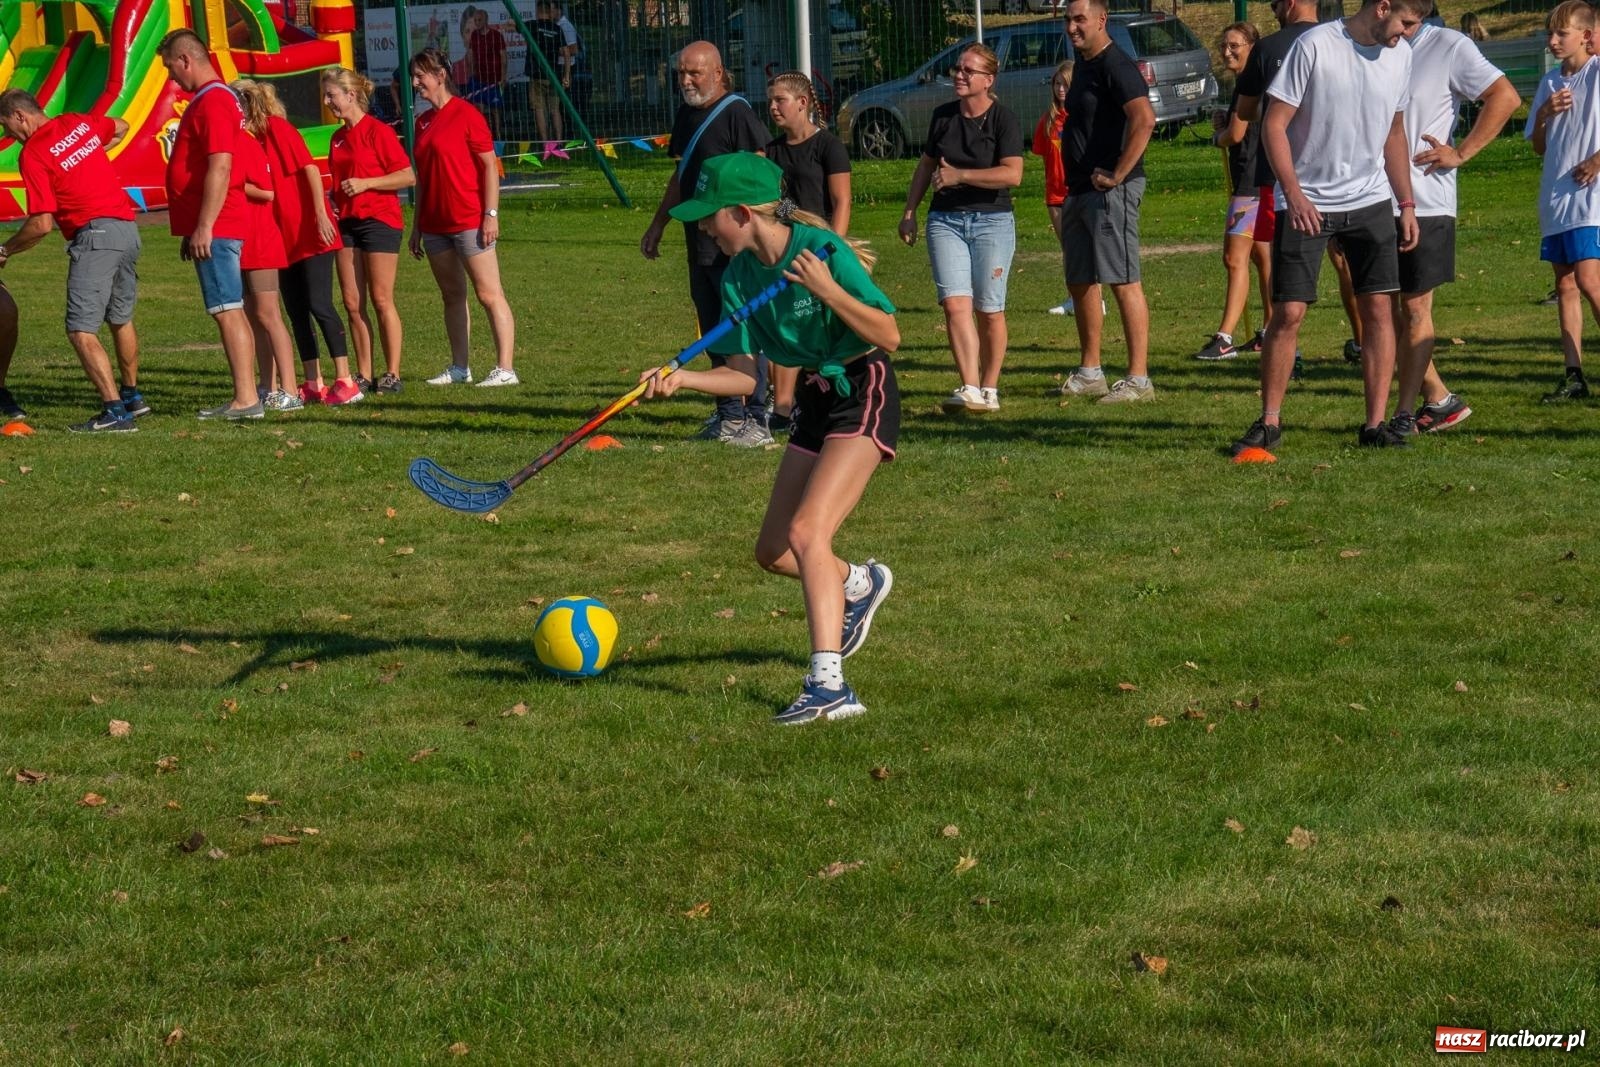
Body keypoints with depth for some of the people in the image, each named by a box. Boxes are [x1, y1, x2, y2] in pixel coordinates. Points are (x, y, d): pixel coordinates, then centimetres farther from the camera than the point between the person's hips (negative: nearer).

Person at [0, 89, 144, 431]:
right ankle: (132, 397, 38)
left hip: (94, 233, -8)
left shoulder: (33, 153, -8)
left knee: (81, 331, -10)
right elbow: (120, 128, 35)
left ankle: (115, 410, -21)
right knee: (121, 319, 25)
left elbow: (42, 224, -12)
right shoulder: (78, 122, 12)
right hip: (128, 227, 8)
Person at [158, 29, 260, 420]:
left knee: (227, 311, -10)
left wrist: (204, 227, -23)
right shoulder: (211, 99, 18)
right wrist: (195, 228, 23)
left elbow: (220, 168, -22)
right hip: (217, 228, 10)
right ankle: (245, 396, 14)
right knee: (232, 311, 11)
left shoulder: (213, 101, -14)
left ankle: (245, 399, -11)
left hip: (215, 229, -10)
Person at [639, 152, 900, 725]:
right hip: (814, 400, 8)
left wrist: (828, 291, -31)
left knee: (806, 532, -24)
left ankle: (829, 685, -28)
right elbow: (744, 374, 3)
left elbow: (889, 335, -19)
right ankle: (859, 583, 43)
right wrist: (682, 379, -13)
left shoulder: (822, 249, -20)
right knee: (773, 553, 12)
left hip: (864, 396, -8)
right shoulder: (739, 277, -1)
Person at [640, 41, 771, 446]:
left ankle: (756, 420, -3)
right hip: (701, 244, 9)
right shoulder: (686, 115, 15)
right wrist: (658, 225, 30)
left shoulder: (736, 113, -11)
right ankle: (729, 416, 19)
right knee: (714, 333, 12)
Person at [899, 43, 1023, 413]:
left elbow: (1012, 174, -18)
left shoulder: (1004, 119, -6)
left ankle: (989, 390, 14)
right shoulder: (943, 116, 9)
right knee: (955, 304, -13)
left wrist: (960, 175, -19)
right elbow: (926, 165, 22)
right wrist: (909, 212, 18)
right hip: (945, 220, 3)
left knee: (988, 310, 2)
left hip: (993, 220, -3)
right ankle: (969, 389, -19)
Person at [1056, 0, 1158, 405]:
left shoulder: (1115, 65, -14)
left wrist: (1116, 175, -23)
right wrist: (1073, 182, 18)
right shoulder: (1082, 65, 16)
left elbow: (1144, 119, -28)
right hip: (1079, 190, 10)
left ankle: (1138, 379, -8)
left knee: (1123, 282, -9)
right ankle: (1089, 373, 24)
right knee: (1079, 281, 14)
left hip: (1109, 192, -10)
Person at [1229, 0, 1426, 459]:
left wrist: (1406, 203, 15)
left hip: (1371, 201, 5)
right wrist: (1294, 194, -19)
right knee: (1288, 313, -5)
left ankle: (1375, 425, 6)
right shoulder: (1315, 46, -13)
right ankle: (1269, 423, 8)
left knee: (1379, 308, -1)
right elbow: (1274, 124, -11)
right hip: (1307, 204, -5)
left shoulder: (1399, 58, 6)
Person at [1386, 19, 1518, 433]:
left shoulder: (1449, 47, -6)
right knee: (1387, 312, 7)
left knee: (1414, 310, -1)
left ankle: (1405, 412, 7)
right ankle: (1438, 399, 19)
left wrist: (1460, 154, -12)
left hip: (1424, 205, -6)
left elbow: (1505, 97, -10)